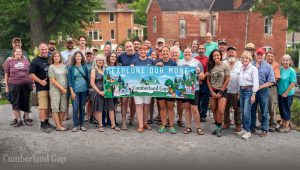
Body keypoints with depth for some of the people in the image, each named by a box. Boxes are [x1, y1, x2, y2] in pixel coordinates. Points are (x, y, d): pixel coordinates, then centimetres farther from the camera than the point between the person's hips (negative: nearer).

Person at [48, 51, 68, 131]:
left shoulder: (64, 66, 11)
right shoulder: (51, 67, -2)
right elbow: (53, 80, -7)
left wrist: (66, 88, 4)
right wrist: (61, 88, -10)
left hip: (64, 90, 5)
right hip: (55, 90, -5)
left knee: (63, 108, 6)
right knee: (55, 108, -3)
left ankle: (61, 124, 18)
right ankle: (58, 126, 2)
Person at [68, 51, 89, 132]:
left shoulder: (84, 67, 6)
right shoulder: (71, 67, 0)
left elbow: (87, 79, 11)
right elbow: (69, 80, -2)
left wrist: (87, 89, 6)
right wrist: (72, 91, -9)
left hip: (84, 90, 3)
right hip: (75, 90, -2)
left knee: (82, 108, 7)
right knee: (75, 108, -5)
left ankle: (82, 124, 16)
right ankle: (75, 125, 6)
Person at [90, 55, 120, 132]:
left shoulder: (105, 69, 12)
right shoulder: (94, 70, 0)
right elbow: (92, 83, -7)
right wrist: (99, 92, -15)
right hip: (99, 92, -4)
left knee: (111, 107, 2)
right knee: (99, 109, 2)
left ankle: (113, 125, 9)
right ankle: (100, 125, 14)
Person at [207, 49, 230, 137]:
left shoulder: (225, 66, -6)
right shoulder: (211, 66, 4)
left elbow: (227, 80, -6)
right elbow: (208, 80, 5)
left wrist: (220, 92, -8)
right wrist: (212, 91, -3)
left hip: (222, 91, -3)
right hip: (213, 91, 3)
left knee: (220, 111, -11)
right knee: (214, 110, 5)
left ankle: (218, 128, 5)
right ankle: (217, 126, 21)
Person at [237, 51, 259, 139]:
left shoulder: (253, 69, -9)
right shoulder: (241, 68, 10)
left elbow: (255, 83, -12)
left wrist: (253, 95, -15)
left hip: (249, 91, -6)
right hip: (242, 90, 7)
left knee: (247, 112, -9)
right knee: (242, 111, 10)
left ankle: (248, 131, 1)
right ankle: (244, 129, 21)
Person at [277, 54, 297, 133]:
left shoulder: (292, 71, -13)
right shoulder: (280, 69, 2)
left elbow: (293, 83, -15)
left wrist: (286, 93, -14)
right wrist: (279, 91, 2)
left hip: (288, 94, -5)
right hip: (280, 93, 5)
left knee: (286, 110, 3)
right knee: (281, 109, 14)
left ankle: (287, 127, 16)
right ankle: (283, 124, 30)